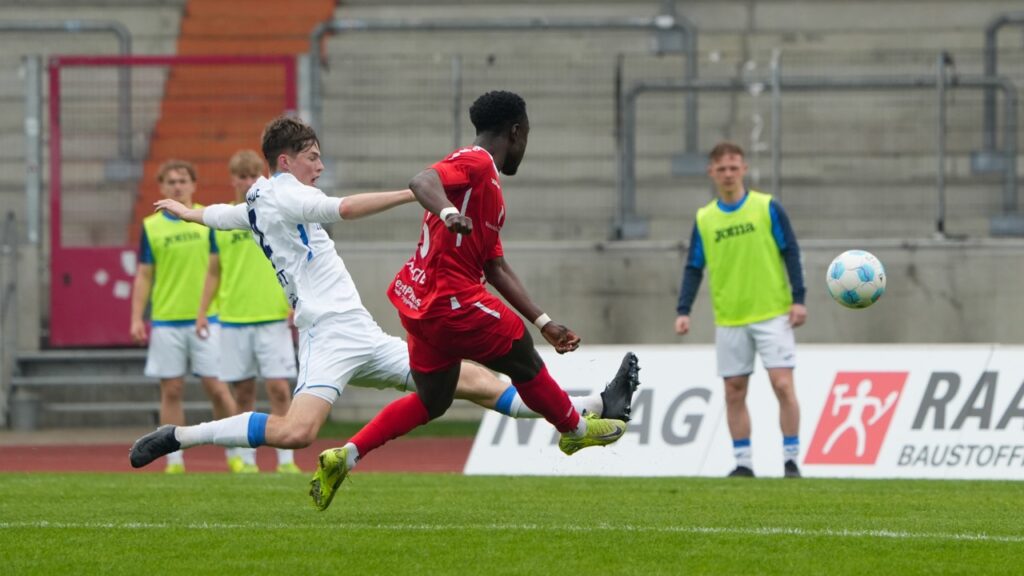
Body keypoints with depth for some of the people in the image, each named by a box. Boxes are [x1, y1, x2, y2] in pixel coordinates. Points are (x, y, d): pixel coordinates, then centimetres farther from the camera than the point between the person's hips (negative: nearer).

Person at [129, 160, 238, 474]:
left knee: (216, 386, -5)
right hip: (166, 320, 1)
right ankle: (174, 460, 7)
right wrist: (136, 319, 1)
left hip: (205, 317, -1)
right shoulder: (151, 227, 6)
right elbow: (144, 276, 9)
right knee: (171, 391, 2)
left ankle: (234, 452, 7)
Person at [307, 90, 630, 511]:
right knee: (522, 358, 8)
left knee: (432, 402, 17)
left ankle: (344, 457, 10)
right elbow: (422, 181, -29)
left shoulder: (486, 181, 23)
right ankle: (575, 429, 29)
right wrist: (449, 213, -49)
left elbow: (497, 269, 23)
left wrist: (544, 323, 21)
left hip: (420, 303, 10)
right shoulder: (475, 162, -9)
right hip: (450, 300, -10)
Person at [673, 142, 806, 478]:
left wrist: (798, 299, -7)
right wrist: (683, 310, -2)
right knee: (734, 392, 3)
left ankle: (791, 460, -3)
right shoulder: (704, 219, 6)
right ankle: (743, 463, 10)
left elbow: (790, 253, 0)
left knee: (783, 385, -10)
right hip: (729, 320, 3)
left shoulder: (767, 207, -1)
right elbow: (694, 269, 9)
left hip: (773, 314, -3)